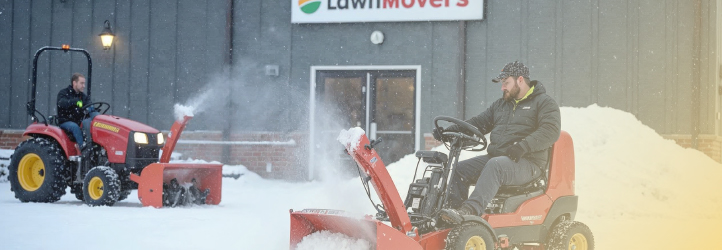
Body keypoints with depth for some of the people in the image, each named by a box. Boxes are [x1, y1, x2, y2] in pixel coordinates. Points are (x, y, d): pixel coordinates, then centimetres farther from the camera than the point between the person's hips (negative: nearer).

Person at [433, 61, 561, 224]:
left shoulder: (544, 103, 2)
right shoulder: (501, 105, 25)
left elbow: (551, 131, -14)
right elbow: (479, 122, 22)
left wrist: (524, 146, -28)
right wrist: (450, 131, 5)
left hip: (527, 163, -7)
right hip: (495, 157, 8)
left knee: (495, 165, -37)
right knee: (461, 169, -11)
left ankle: (470, 210, -48)